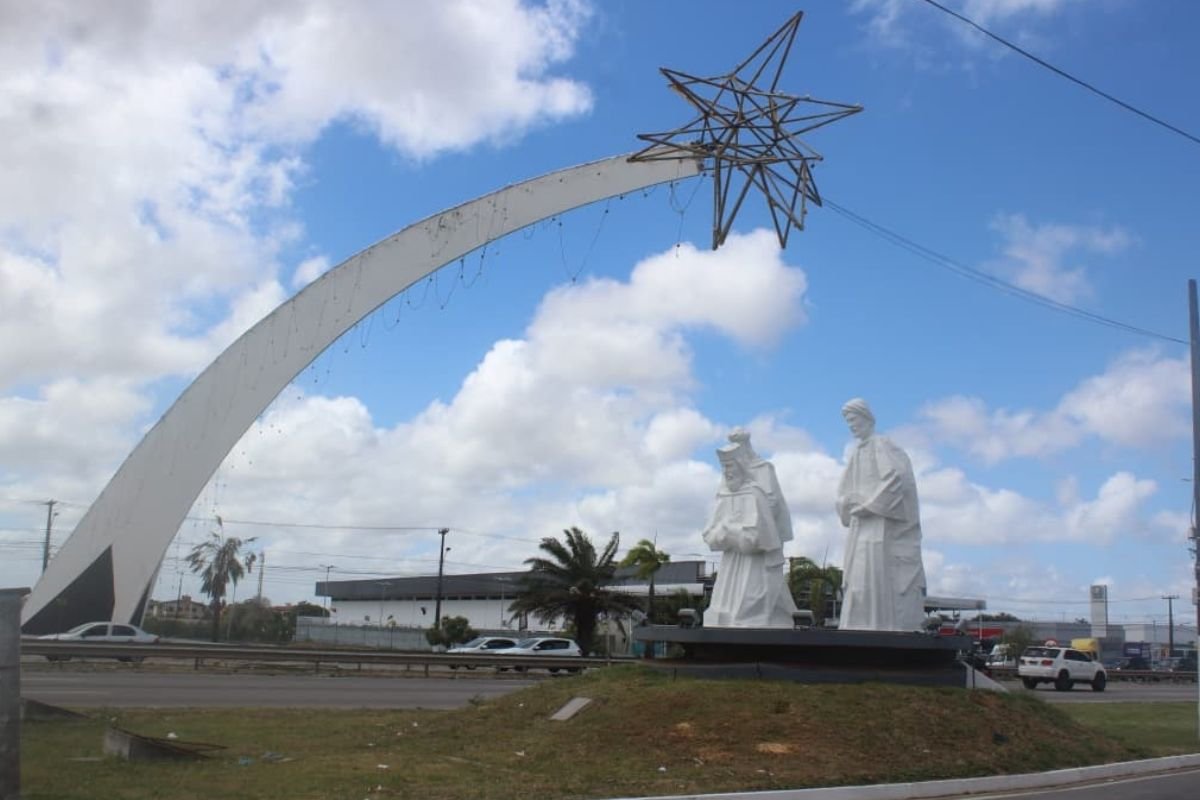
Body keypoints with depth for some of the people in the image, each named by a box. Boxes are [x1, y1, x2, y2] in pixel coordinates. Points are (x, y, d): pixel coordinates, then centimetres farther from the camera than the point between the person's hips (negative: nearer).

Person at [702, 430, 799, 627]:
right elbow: (711, 535, 8)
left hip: (757, 570, -7)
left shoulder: (757, 494, -9)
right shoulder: (726, 495, 11)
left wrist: (726, 531, -8)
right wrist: (734, 533, -9)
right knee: (724, 618, 4)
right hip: (731, 567, 7)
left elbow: (754, 536, -18)